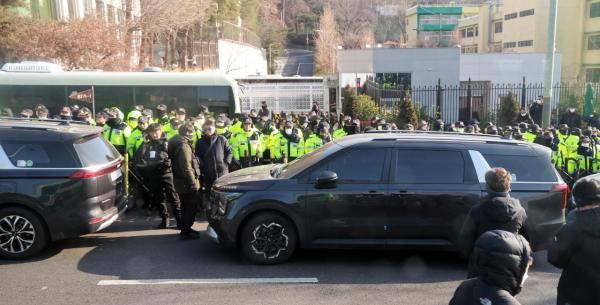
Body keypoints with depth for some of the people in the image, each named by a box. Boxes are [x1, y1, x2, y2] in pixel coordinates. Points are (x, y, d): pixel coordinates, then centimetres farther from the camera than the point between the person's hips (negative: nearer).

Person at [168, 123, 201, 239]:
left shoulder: (179, 143, 12)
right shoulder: (184, 145, -20)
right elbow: (186, 167, -26)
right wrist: (194, 184, -22)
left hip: (180, 181, 10)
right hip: (186, 182, -10)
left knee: (186, 206, 20)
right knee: (191, 207, -2)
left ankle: (185, 228, 31)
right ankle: (186, 232, 3)